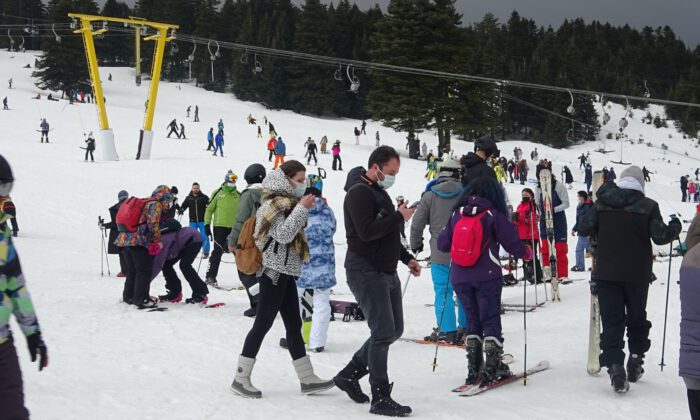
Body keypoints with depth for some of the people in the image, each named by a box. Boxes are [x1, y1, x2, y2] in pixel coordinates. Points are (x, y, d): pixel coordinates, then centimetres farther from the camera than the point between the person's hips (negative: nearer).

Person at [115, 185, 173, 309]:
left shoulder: (145, 203, 23)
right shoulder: (156, 205, -4)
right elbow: (153, 224, -15)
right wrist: (158, 241, -7)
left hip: (125, 239, 9)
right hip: (139, 241, -9)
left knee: (132, 270, 20)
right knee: (144, 271, -2)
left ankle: (128, 296, 29)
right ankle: (141, 299, -3)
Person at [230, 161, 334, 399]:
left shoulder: (285, 202, 18)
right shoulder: (277, 203, -12)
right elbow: (283, 234, -24)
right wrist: (302, 208, -22)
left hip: (284, 272, 10)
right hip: (275, 271, -10)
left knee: (294, 325, 9)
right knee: (263, 324, -6)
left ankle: (307, 379, 13)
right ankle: (240, 379, 0)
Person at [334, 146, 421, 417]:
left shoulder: (380, 192, 17)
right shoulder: (359, 192, -14)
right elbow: (366, 231, -25)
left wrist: (406, 258, 15)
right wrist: (399, 217, -17)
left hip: (386, 271, 10)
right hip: (365, 271, -10)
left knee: (393, 330, 13)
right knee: (384, 331, -11)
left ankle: (349, 375, 23)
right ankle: (380, 399, -5)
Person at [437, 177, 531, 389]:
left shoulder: (456, 214, 4)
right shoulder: (493, 215, -6)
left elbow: (442, 244, 5)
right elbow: (512, 242, -5)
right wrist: (526, 253, 14)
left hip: (459, 278, 4)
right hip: (486, 276, -4)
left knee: (472, 320, 14)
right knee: (491, 320, 3)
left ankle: (474, 369, 13)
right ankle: (493, 368, 0)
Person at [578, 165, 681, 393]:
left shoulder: (602, 204, -2)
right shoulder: (648, 206, -8)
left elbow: (583, 229, -2)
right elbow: (660, 236, -10)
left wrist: (597, 235, 20)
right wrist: (675, 227, 10)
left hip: (606, 273, 1)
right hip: (638, 275, -1)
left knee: (611, 321, 1)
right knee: (637, 318, 19)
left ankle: (615, 366, -13)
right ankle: (635, 359, 22)